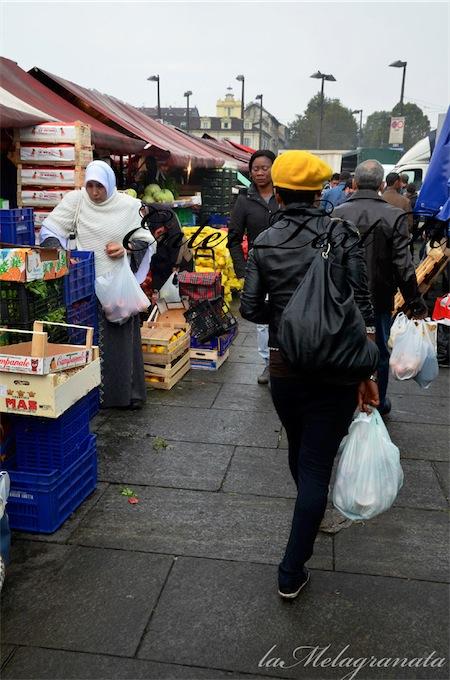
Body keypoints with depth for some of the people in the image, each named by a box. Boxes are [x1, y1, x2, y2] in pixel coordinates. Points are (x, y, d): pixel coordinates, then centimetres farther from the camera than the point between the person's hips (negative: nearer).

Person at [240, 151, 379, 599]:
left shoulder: (264, 243, -3)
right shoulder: (343, 236, -8)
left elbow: (250, 308, -4)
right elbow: (360, 308, -10)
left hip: (284, 367, 3)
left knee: (299, 450, 25)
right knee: (316, 464, 5)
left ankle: (311, 519, 52)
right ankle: (292, 572, 10)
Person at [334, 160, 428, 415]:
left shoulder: (337, 214, -9)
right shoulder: (394, 216, -15)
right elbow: (403, 267, -16)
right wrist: (416, 303, -6)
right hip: (379, 299, -1)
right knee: (379, 353, 16)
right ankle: (378, 402, 31)